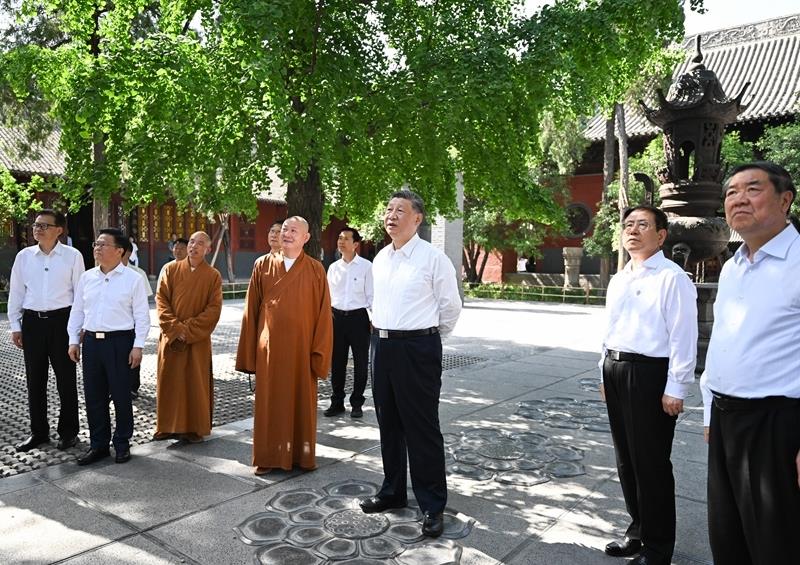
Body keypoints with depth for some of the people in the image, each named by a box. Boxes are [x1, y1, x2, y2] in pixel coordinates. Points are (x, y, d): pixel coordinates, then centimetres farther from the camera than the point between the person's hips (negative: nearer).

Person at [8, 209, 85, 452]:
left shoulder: (72, 256, -4)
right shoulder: (24, 256, 5)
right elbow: (16, 292, 9)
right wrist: (15, 325, 7)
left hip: (62, 320, -3)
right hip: (32, 321, 3)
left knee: (66, 378, 6)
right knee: (35, 380, 10)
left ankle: (68, 431, 20)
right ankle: (39, 432, 25)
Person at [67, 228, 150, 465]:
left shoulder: (133, 279, -5)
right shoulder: (86, 278, 9)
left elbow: (141, 315, -5)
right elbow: (77, 311, 15)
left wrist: (138, 346, -10)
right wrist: (74, 340, 9)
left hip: (120, 341, -5)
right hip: (91, 340, 5)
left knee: (121, 396, 4)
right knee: (94, 396, 10)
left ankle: (122, 444, 19)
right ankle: (98, 444, 24)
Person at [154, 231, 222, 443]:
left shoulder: (213, 276, 0)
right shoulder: (171, 269, 4)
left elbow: (214, 308, -6)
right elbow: (161, 299, -1)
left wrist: (189, 328, -14)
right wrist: (175, 327, -13)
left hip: (198, 339, -1)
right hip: (171, 336, 2)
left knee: (196, 382, 3)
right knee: (169, 381, 6)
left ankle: (195, 427, 14)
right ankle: (168, 426, 19)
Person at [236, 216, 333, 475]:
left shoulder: (315, 269, -1)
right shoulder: (263, 265, 3)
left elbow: (323, 313, -2)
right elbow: (251, 310, 4)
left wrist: (319, 352, -7)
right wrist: (249, 351, 2)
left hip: (301, 346, -1)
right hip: (269, 346, 1)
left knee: (302, 402, 8)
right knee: (269, 402, 8)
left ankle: (302, 454, 24)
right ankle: (268, 456, 22)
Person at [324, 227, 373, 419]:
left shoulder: (366, 266, -4)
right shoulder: (333, 267, 8)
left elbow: (371, 295, -3)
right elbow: (329, 295, 13)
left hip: (358, 317, -4)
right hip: (337, 317, 4)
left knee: (360, 362, 6)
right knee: (337, 362, 11)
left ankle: (357, 403, 21)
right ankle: (337, 402, 25)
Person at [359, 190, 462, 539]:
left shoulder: (433, 259, -10)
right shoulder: (379, 259, 9)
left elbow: (451, 306, -2)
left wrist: (428, 338, 7)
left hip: (417, 348, -7)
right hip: (381, 345, 7)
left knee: (421, 428, 0)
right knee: (388, 424, 17)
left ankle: (432, 505, 13)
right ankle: (392, 492, 33)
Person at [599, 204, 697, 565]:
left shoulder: (671, 278, -11)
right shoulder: (618, 280, 14)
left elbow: (683, 337, -15)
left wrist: (675, 389, -17)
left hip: (649, 374, -8)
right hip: (615, 372, 8)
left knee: (650, 463, 3)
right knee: (625, 458, 18)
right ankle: (638, 530, 37)